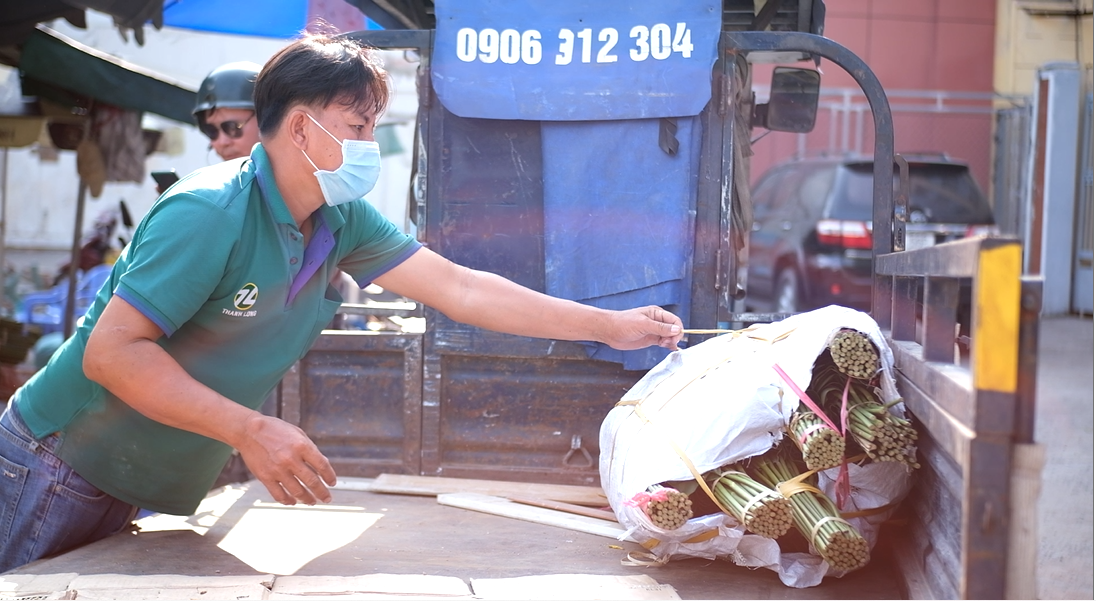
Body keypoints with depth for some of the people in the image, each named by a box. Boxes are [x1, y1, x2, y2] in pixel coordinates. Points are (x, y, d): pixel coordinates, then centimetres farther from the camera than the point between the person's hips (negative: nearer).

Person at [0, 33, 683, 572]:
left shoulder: (344, 222, -2)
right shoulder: (209, 213, -25)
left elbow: (460, 289, 0)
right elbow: (111, 352, -28)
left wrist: (610, 325, -2)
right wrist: (251, 430, -34)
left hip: (141, 491, 7)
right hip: (60, 464, -7)